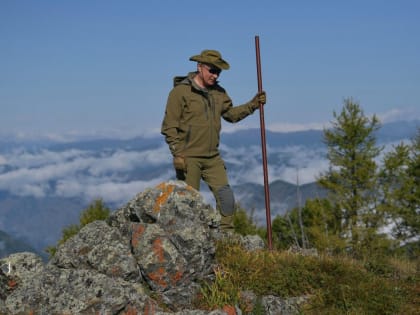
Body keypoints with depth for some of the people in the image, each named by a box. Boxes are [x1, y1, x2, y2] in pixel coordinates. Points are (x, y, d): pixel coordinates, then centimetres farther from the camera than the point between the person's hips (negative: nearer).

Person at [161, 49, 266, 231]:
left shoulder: (218, 92, 13)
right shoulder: (180, 91, -9)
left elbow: (231, 114, 21)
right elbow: (169, 126, -11)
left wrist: (253, 104, 7)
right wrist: (177, 153, -17)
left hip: (212, 157, 6)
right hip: (188, 158, -6)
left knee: (226, 196, 1)